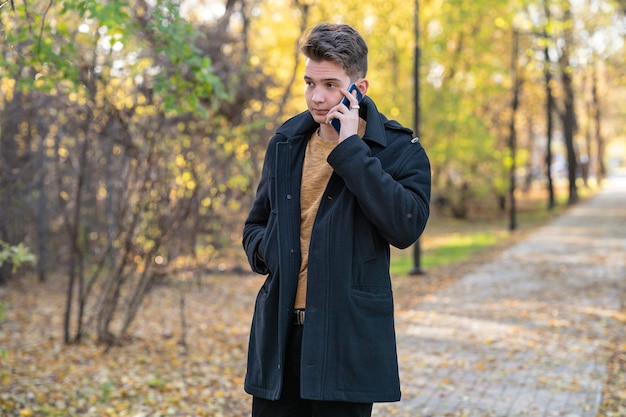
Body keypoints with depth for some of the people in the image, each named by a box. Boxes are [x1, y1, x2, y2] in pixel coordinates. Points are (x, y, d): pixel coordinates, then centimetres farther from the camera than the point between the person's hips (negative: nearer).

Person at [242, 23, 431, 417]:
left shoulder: (398, 148, -3)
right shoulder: (285, 142, 11)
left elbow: (406, 227, -20)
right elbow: (256, 224, 23)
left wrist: (349, 148, -17)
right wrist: (264, 250, -1)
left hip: (348, 339, -4)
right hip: (279, 336, 4)